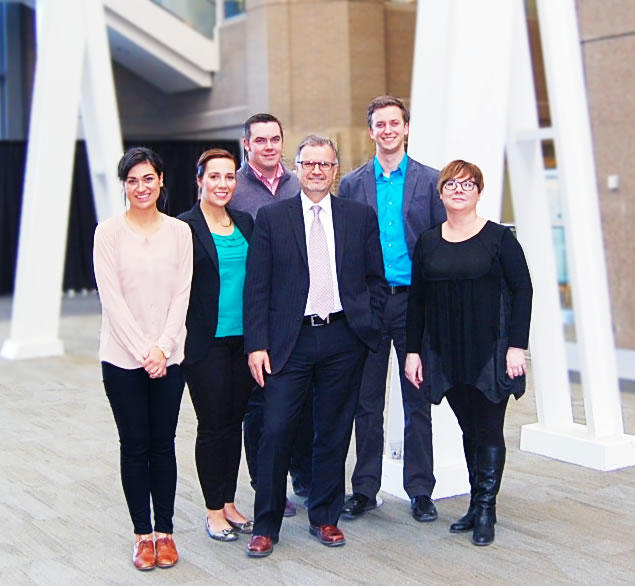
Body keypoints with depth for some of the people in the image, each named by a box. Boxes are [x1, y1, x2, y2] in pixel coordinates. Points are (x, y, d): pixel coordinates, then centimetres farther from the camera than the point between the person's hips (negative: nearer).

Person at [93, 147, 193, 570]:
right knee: (135, 446, 5)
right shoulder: (109, 232, -2)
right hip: (123, 357, -1)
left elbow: (182, 295, 1)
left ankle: (165, 531, 17)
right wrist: (142, 350, -12)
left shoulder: (179, 232, 4)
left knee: (163, 444, 7)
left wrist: (162, 348, -9)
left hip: (168, 356, 1)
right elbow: (112, 297, -6)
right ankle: (143, 533, 15)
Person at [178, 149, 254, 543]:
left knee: (234, 421, 12)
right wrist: (178, 340, -12)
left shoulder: (246, 223, 10)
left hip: (243, 339, 5)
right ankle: (214, 511, 14)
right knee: (213, 425, 1)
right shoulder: (185, 227, -7)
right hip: (206, 343, -5)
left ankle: (230, 503, 23)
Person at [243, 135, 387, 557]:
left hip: (344, 340, 2)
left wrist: (368, 327, 2)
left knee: (334, 433, 9)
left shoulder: (361, 216, 8)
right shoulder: (271, 218, 4)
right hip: (291, 341, -1)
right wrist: (257, 345, -6)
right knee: (277, 431, -4)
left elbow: (376, 279, 12)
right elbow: (257, 288, 0)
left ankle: (325, 518, 24)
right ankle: (266, 526, 9)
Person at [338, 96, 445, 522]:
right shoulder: (352, 184, 7)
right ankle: (365, 490, 17)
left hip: (415, 300, -1)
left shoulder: (430, 181, 4)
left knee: (418, 401, 5)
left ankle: (421, 491, 16)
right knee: (367, 402, 7)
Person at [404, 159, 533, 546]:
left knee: (489, 430, 0)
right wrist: (413, 351, 5)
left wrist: (517, 346, -11)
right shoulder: (428, 243, 7)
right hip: (446, 353, 3)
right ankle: (477, 506, 19)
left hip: (491, 352, -3)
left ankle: (486, 511, 9)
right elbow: (417, 300, 10)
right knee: (469, 429, 10)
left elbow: (522, 290, -4)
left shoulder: (499, 238, -3)